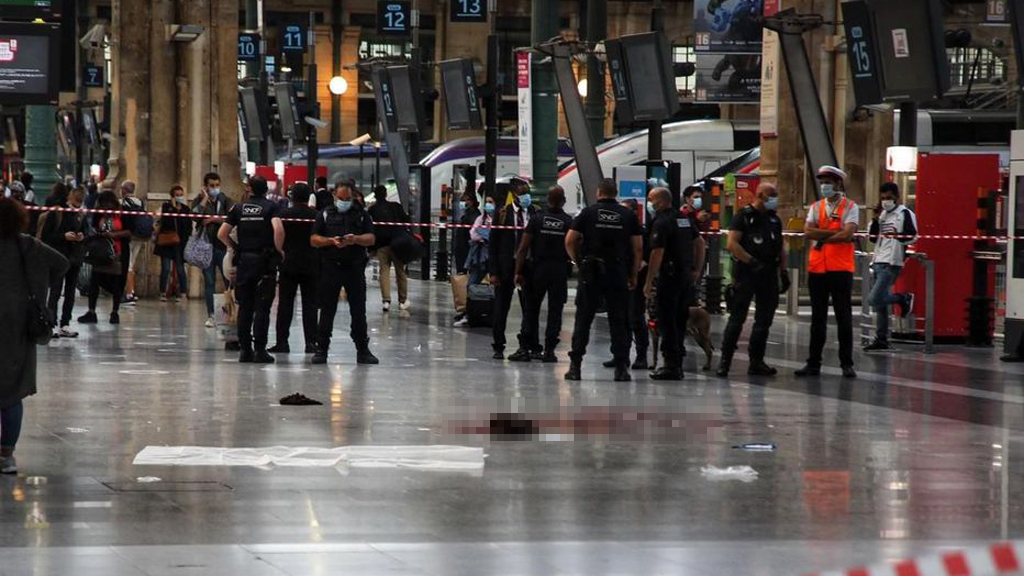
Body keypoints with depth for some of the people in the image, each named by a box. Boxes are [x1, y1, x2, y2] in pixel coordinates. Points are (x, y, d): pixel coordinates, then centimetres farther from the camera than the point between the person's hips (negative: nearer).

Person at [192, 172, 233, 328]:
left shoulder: (225, 200, 7)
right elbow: (195, 214, -16)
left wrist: (214, 219, -11)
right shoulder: (199, 200, 6)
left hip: (223, 246, 0)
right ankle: (210, 316, 9)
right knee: (209, 282, 4)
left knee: (230, 280, -5)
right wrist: (205, 198, -9)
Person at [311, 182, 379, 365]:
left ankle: (363, 350, 9)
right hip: (331, 267, 0)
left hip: (355, 268, 0)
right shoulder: (325, 214, 9)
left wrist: (355, 239, -17)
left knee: (359, 311, 3)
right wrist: (331, 241, -14)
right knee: (327, 310, 3)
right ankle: (321, 349, 9)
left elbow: (371, 239, 2)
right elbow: (314, 240, 3)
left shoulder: (361, 214, 10)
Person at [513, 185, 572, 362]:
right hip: (560, 270, 0)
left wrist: (518, 272, -1)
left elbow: (523, 248, -4)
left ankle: (529, 347, 6)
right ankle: (549, 350, 2)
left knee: (531, 309, 10)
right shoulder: (569, 222, -3)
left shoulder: (537, 218, -3)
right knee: (555, 311, 5)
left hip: (538, 268, 0)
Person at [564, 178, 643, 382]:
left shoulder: (588, 212, 2)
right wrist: (633, 275, 10)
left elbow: (569, 241, -3)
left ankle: (575, 366, 2)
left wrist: (578, 262, 9)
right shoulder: (628, 215, 4)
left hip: (591, 273, -1)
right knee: (618, 321, 5)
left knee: (583, 319, 4)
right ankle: (621, 368, 2)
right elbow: (638, 247, 2)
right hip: (618, 273, 1)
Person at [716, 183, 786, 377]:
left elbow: (781, 247, 20)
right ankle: (725, 360, -5)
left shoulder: (774, 219, 15)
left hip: (768, 274, 7)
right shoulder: (744, 216, -5)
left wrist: (783, 271, 12)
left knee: (764, 319, 8)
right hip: (746, 273, -7)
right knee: (737, 318, -7)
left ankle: (756, 361, 14)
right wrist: (752, 262, -18)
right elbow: (731, 244, -12)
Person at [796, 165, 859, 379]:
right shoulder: (816, 207, 12)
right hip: (817, 268, 4)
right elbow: (808, 232, -3)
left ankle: (847, 364, 4)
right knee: (818, 317, 8)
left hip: (841, 268, -4)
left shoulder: (850, 207, 0)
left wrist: (821, 238, -6)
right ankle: (813, 363, 11)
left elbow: (847, 235, -15)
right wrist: (835, 232, -11)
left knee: (844, 317, -1)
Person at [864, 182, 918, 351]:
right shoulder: (882, 214, 19)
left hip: (892, 263, -8)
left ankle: (903, 298, 5)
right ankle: (881, 340, 16)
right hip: (878, 261, 8)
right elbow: (872, 237, 17)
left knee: (874, 299, -17)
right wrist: (876, 219, 3)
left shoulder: (905, 214, -4)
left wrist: (898, 236, -32)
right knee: (879, 303, 10)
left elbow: (913, 237, -13)